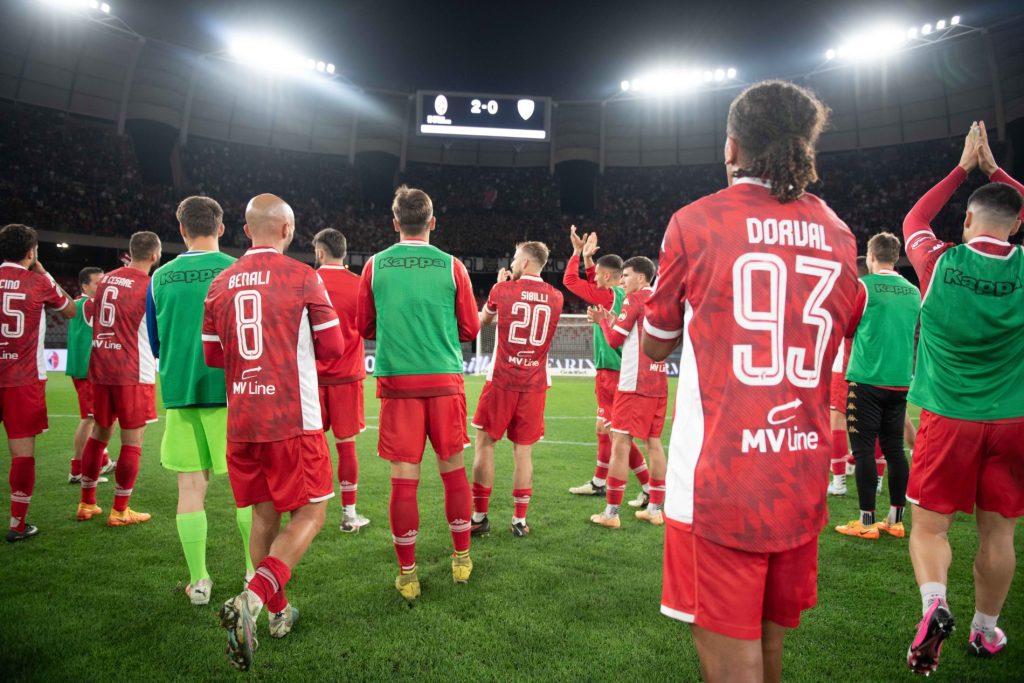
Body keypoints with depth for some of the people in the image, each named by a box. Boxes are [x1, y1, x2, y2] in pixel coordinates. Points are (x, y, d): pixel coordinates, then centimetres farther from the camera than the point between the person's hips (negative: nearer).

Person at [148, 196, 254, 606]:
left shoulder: (160, 278, 4)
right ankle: (255, 570, 16)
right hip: (230, 392, -2)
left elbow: (156, 345, 14)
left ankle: (198, 581, 14)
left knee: (190, 486, 8)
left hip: (179, 394, 2)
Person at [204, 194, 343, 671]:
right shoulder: (303, 277, -6)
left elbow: (212, 356, 12)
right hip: (293, 421, -5)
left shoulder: (221, 283, 7)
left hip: (241, 422, 5)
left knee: (265, 515, 17)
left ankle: (278, 612, 28)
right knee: (309, 514, 7)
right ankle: (250, 600, -10)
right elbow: (333, 347, -3)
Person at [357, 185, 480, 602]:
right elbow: (470, 329, 4)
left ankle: (407, 575, 14)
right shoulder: (452, 266, -1)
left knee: (404, 478, 5)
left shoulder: (375, 266, 1)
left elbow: (365, 328, 9)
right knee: (453, 469, 13)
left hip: (396, 382, 0)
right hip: (444, 380, 0)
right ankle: (462, 559, 26)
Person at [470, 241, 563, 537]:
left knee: (485, 443, 8)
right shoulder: (556, 297, 5)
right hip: (535, 384, 3)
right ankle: (520, 520, 13)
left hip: (502, 380, -3)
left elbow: (483, 320, 16)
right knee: (523, 451, 8)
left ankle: (479, 516, 13)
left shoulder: (502, 289, -4)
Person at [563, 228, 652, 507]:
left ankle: (650, 487, -3)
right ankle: (599, 483, 30)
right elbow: (593, 283, 28)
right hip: (612, 371, 10)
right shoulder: (621, 295, 10)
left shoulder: (609, 296, -15)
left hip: (612, 372, -10)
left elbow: (570, 280, -10)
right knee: (605, 429, 18)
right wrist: (587, 257, 22)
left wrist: (578, 252, 1)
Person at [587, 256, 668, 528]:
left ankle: (611, 512, -1)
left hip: (634, 383, -8)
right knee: (654, 442, 11)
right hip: (658, 383, 8)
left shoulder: (635, 298, -6)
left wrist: (603, 320, 12)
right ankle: (655, 508, 17)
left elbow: (614, 340, -4)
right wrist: (612, 320, 16)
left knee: (621, 442, -4)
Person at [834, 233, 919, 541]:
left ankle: (867, 522, 5)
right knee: (894, 449, 11)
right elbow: (917, 334, 19)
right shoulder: (913, 291, 8)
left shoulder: (864, 286, -8)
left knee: (864, 449, 0)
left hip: (867, 379, -5)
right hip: (900, 381, 5)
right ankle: (895, 520, 18)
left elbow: (846, 330, -2)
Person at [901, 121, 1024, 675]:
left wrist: (962, 170, 19)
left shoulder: (939, 263, -9)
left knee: (930, 525, 9)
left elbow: (913, 220, 13)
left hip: (947, 420, -2)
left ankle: (934, 602, -13)